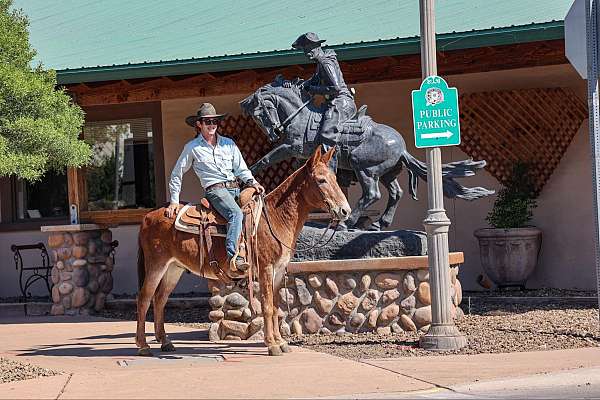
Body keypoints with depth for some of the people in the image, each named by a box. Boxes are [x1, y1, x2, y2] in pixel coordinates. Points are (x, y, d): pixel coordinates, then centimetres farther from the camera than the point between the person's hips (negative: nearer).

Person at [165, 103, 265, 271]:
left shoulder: (229, 143, 17)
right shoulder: (193, 147, 6)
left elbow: (241, 169, 17)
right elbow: (176, 174, 11)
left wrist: (253, 182, -4)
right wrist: (174, 201, 7)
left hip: (236, 188, 6)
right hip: (215, 190, -6)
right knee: (236, 214, -34)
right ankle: (233, 256, -48)